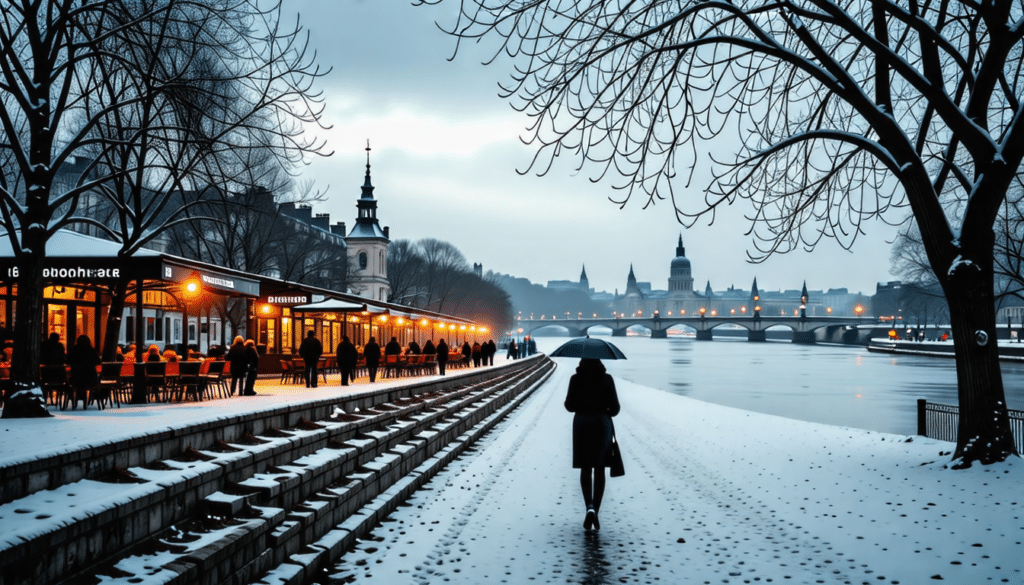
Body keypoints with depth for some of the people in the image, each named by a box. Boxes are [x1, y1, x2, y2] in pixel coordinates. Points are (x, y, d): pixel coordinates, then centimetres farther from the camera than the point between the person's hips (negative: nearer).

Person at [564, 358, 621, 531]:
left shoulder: (576, 379, -4)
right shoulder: (607, 379, -4)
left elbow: (569, 405, -3)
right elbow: (615, 408, -4)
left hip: (581, 423, 0)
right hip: (602, 424, 0)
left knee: (585, 468, 9)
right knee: (599, 469, 7)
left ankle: (589, 506, -11)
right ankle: (596, 510, 1)